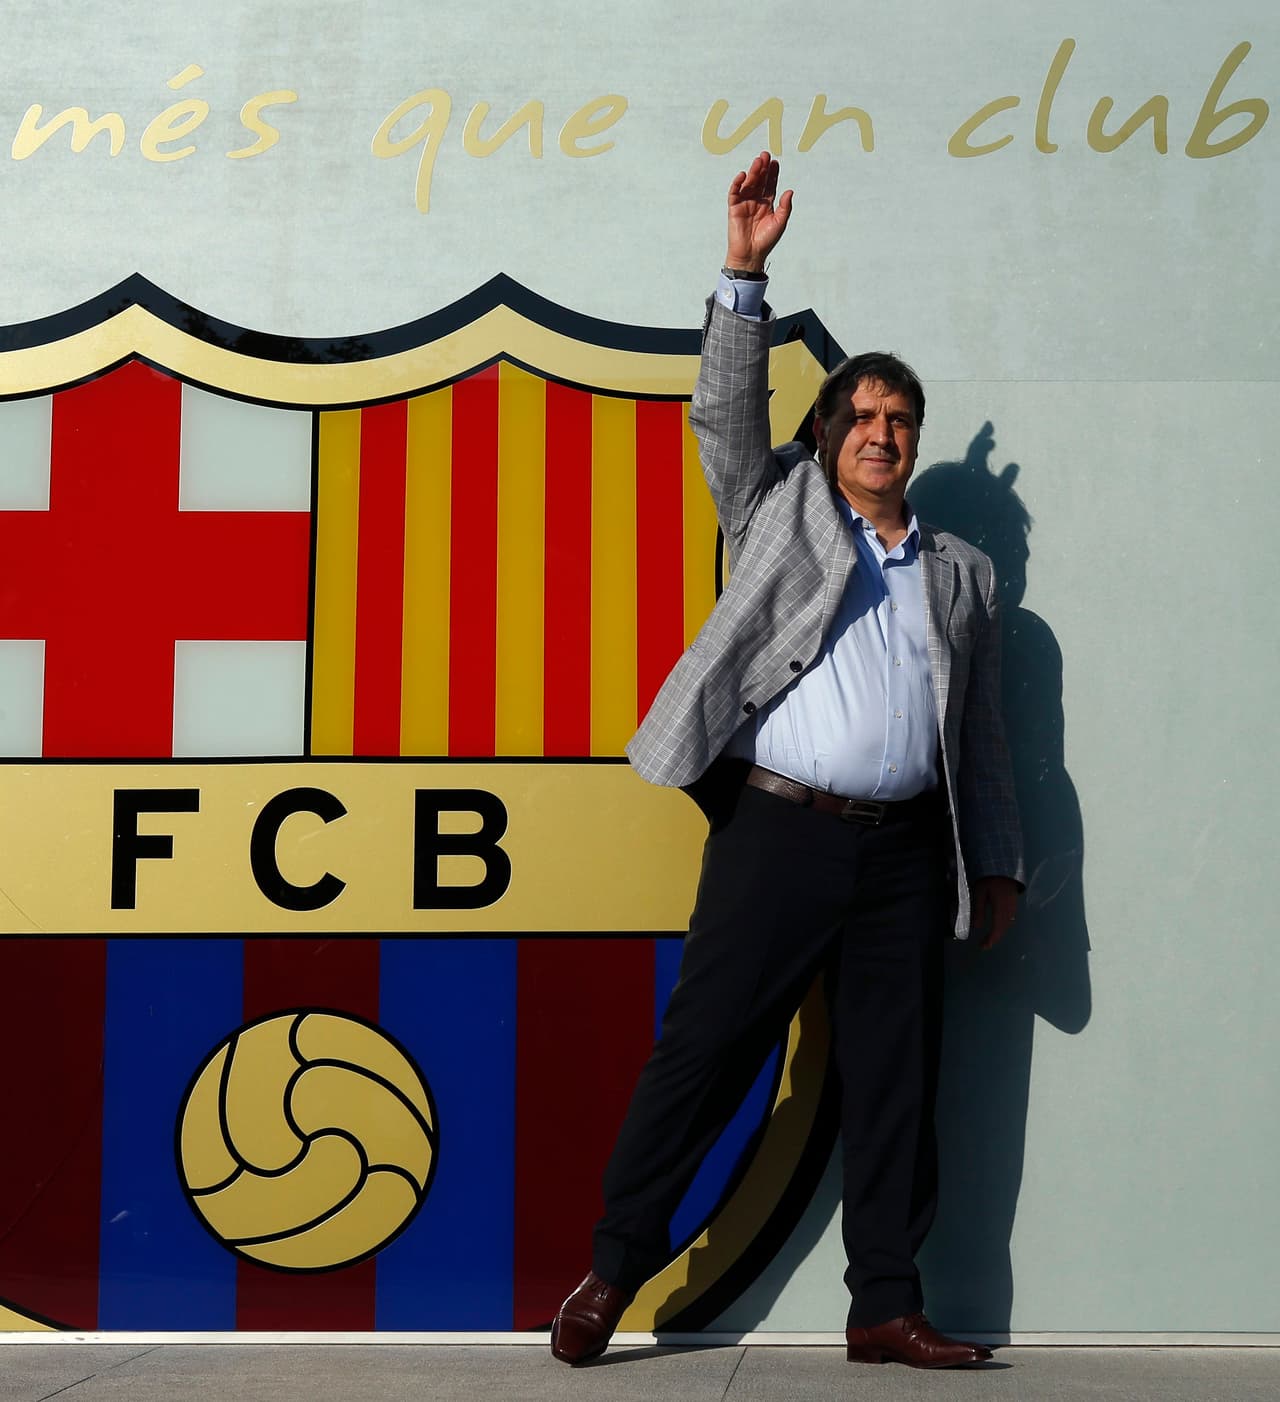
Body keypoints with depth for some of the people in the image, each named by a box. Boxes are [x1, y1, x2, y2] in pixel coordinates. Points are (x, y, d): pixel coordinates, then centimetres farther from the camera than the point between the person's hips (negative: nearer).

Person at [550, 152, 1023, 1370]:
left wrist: (996, 859, 14)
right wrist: (746, 274, -4)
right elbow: (726, 415, 2)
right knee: (703, 1046, -4)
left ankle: (886, 1305, 13)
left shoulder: (961, 575, 20)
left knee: (896, 1079, 4)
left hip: (906, 849, 3)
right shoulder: (782, 515, 14)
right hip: (779, 827, -3)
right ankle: (617, 1265, 7)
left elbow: (979, 729, 19)